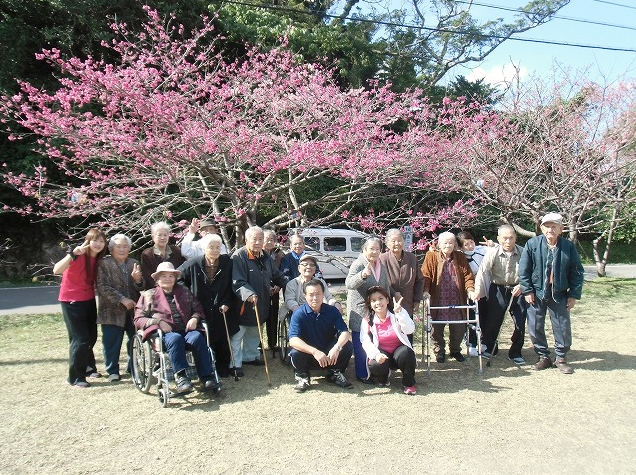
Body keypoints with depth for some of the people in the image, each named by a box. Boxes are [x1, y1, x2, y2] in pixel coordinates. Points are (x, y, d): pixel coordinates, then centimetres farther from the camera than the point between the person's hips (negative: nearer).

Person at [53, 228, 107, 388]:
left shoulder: (98, 258, 0)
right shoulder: (78, 256, -20)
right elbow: (56, 270, -37)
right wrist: (73, 254, -46)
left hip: (89, 300, 7)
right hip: (72, 301, -7)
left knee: (91, 337, 17)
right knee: (80, 339, -7)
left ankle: (88, 367, 38)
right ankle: (75, 377, 6)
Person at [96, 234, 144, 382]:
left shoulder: (134, 263, 10)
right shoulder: (104, 264, -1)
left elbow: (141, 287, 8)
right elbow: (102, 287, -11)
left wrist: (138, 279, -16)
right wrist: (122, 299, -18)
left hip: (133, 309, 4)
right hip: (112, 310, -3)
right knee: (112, 343, 2)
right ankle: (113, 371, 17)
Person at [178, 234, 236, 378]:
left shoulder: (227, 262, -5)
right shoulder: (193, 264, -7)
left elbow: (231, 285, 3)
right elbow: (178, 278, 7)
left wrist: (227, 302, -5)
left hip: (221, 311, 1)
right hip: (202, 311, -1)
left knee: (223, 340, 8)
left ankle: (223, 367, 26)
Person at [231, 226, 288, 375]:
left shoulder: (266, 258, 7)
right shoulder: (239, 256, -19)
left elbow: (277, 276, 19)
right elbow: (237, 282, -28)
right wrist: (248, 294, -43)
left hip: (260, 305, 8)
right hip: (243, 305, -8)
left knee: (254, 334, 23)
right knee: (237, 335, -1)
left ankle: (250, 356, 40)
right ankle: (235, 364, 10)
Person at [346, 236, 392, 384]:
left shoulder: (382, 266, 11)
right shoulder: (358, 264, -13)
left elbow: (386, 288, 23)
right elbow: (349, 284, -29)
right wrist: (363, 275, -45)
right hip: (360, 312, -6)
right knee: (361, 343, 0)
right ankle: (362, 374, 11)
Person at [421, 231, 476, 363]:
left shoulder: (460, 257, 9)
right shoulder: (431, 257, 1)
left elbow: (467, 275, 5)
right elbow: (425, 275, -4)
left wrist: (470, 290, -11)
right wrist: (426, 290, -19)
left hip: (457, 301, 2)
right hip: (438, 301, -2)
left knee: (459, 328, 7)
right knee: (437, 328, 3)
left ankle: (455, 350, 31)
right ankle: (439, 351, 25)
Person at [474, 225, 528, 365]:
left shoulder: (522, 252, -8)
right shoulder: (493, 252, -12)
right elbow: (483, 271, -20)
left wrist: (521, 286, -17)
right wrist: (478, 290, -30)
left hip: (518, 290, 1)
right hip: (498, 289, -1)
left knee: (521, 322, 1)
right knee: (493, 321, 1)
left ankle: (515, 353, 19)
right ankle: (488, 347, 24)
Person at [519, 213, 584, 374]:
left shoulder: (569, 247, -3)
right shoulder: (532, 244, -7)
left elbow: (577, 272, 2)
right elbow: (523, 270, -3)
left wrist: (574, 295, -2)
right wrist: (527, 291, -7)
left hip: (559, 294, 1)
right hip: (537, 293, 0)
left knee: (563, 327, 5)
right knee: (535, 327, 4)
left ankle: (561, 358, 23)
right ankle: (543, 357, 21)